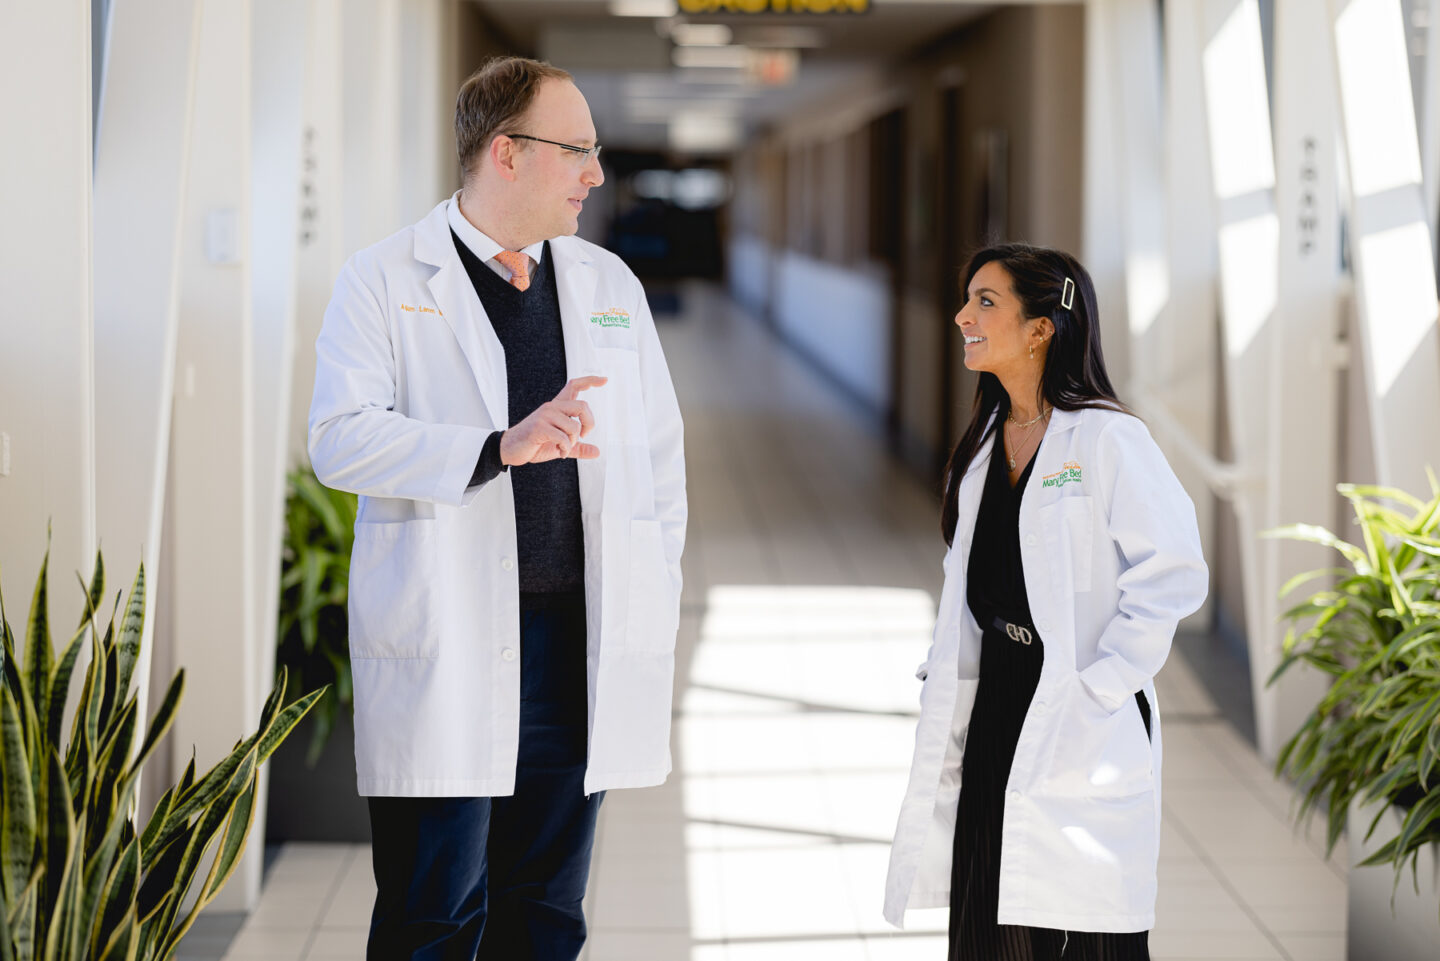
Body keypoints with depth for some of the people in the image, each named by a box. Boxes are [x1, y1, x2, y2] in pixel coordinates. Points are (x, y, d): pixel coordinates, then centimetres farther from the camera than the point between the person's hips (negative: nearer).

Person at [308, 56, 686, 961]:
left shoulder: (610, 284, 14)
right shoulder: (385, 281, -1)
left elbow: (660, 459, 16)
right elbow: (342, 438, -13)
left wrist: (654, 611, 9)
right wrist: (500, 447, -23)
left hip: (582, 646, 4)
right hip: (442, 647, -4)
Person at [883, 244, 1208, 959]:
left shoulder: (1108, 439, -12)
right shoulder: (985, 443, 12)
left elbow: (1174, 574, -15)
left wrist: (1099, 686, -16)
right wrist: (943, 671, 10)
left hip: (1079, 733, -7)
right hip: (991, 713, 7)